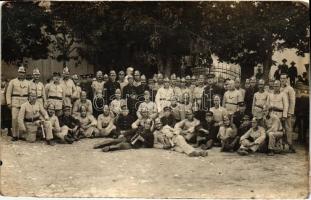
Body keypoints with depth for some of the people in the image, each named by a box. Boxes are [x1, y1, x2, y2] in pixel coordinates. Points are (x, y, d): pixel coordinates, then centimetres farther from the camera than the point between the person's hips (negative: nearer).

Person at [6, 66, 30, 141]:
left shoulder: (27, 83, 12)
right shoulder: (12, 81, 5)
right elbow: (8, 93, 2)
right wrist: (9, 103, -6)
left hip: (25, 103, 2)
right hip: (15, 103, -2)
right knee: (15, 119, -8)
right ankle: (15, 135, -1)